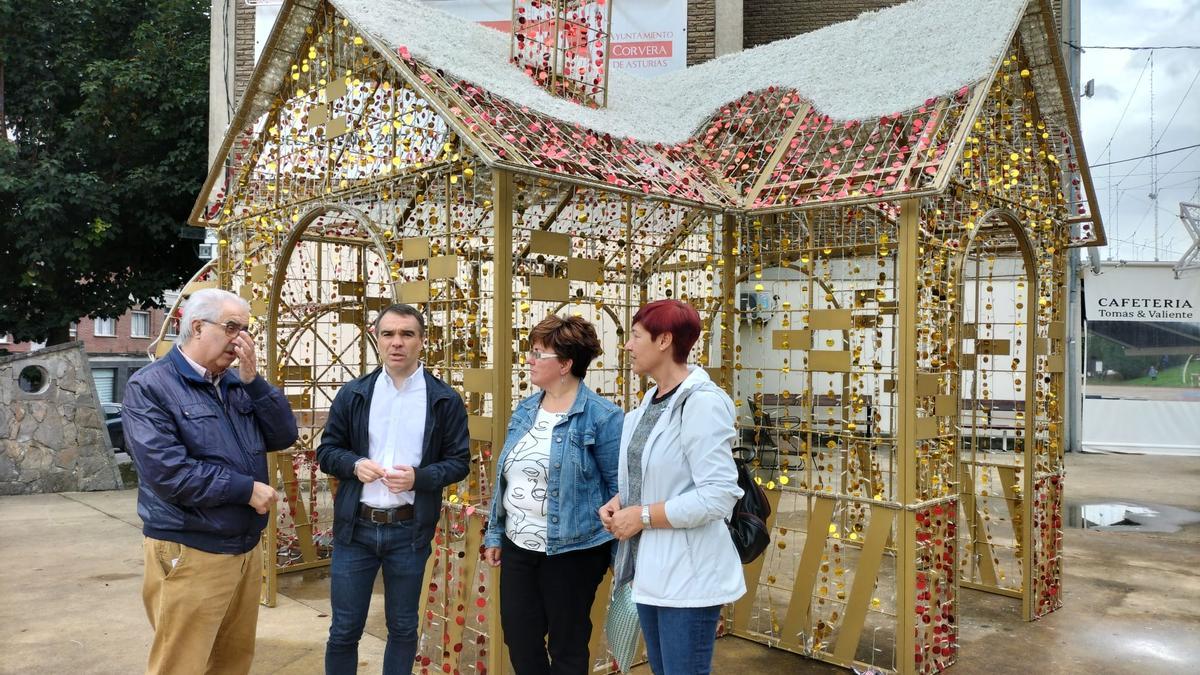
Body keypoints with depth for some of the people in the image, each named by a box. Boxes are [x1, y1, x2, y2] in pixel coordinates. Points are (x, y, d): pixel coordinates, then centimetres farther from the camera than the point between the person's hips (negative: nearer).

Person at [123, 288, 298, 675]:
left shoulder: (238, 383, 9)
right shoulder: (150, 387, -11)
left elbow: (283, 436, 1)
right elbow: (168, 470, -22)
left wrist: (253, 379, -9)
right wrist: (246, 489, -16)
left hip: (247, 548, 7)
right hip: (189, 555, -7)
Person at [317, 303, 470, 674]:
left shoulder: (445, 399, -3)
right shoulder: (352, 393, 1)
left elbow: (459, 461, 0)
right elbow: (326, 451, 7)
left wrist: (419, 477, -19)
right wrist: (355, 464, -15)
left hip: (409, 531, -1)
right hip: (355, 527, 1)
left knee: (403, 628, 14)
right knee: (344, 629, 10)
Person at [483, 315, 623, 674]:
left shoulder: (601, 416, -15)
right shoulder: (525, 409, 6)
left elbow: (619, 489, -12)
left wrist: (622, 558, -11)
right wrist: (494, 534, 14)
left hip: (571, 552, -6)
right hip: (517, 547, 7)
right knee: (520, 643, 16)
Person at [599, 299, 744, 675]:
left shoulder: (701, 402, -19)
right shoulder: (652, 398, 8)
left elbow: (718, 496, -24)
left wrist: (642, 516, -18)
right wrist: (619, 503, -1)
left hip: (687, 574, -8)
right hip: (649, 566, 9)